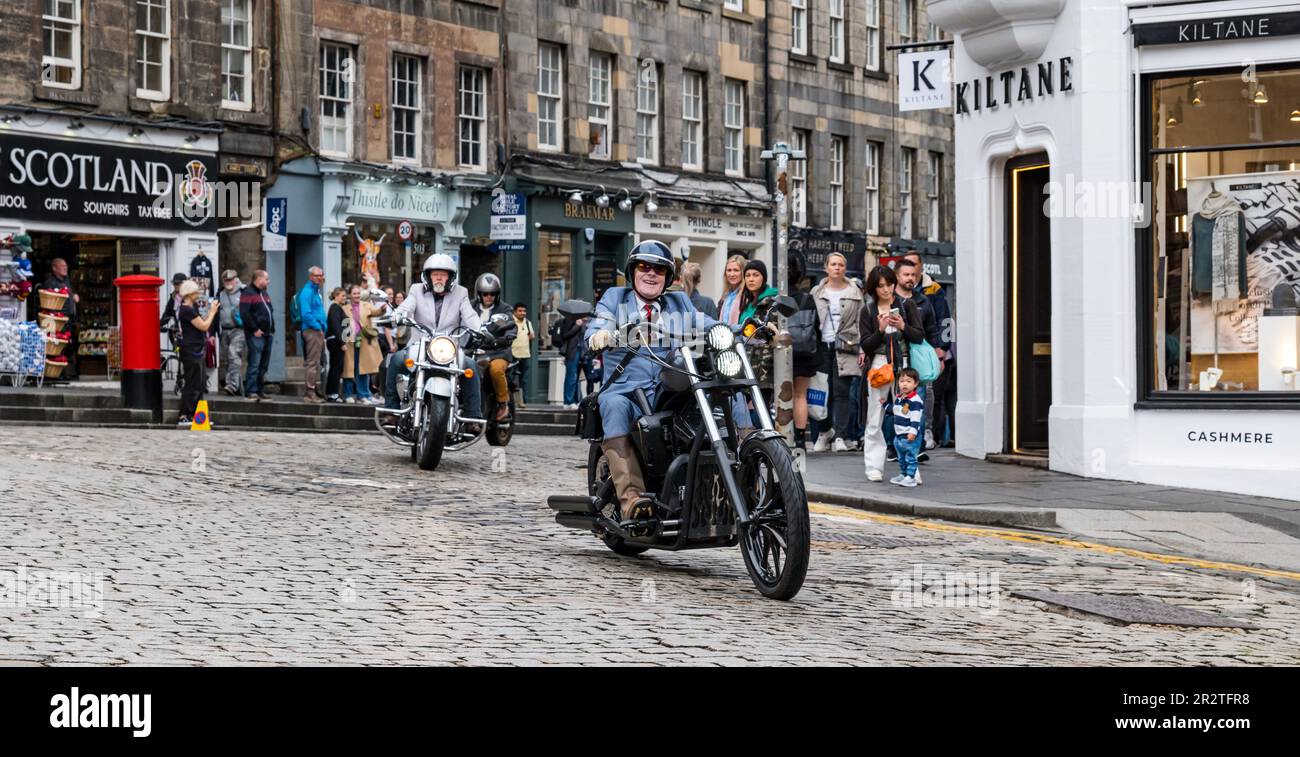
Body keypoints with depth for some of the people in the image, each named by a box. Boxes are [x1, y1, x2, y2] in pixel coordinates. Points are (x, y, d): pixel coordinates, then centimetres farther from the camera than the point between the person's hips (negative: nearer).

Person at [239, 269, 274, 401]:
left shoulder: (265, 294, 21)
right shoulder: (248, 293, -7)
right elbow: (244, 314, -16)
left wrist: (272, 329, 14)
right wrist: (255, 329, -18)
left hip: (267, 334, 9)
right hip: (256, 335, -9)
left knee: (264, 365, 10)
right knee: (254, 364, -10)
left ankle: (260, 390, 16)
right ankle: (250, 391, -8)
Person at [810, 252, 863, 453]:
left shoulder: (854, 293, 9)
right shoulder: (817, 293, 12)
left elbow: (860, 322, 6)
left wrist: (852, 341, -6)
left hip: (844, 349, -2)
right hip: (823, 346, 2)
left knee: (842, 392, -6)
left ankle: (841, 436, -5)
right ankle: (825, 431, 17)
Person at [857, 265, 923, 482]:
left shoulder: (907, 305, 7)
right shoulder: (868, 310, 6)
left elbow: (920, 336, 4)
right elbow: (865, 345, 2)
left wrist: (903, 327, -12)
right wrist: (880, 329, -14)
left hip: (903, 364, 0)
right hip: (878, 365, 0)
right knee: (874, 421, 0)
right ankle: (874, 467, 5)